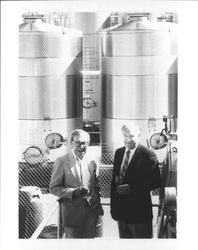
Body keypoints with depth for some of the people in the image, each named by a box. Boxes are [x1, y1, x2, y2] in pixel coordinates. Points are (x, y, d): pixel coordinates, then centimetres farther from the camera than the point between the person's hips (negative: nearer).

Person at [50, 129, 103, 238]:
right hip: (72, 212, -4)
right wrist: (73, 192, -19)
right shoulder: (62, 161, -5)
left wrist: (97, 206, 3)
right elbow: (53, 188, -6)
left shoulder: (92, 163, 10)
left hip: (91, 212, 4)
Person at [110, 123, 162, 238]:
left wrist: (131, 188, -20)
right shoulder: (118, 152, 9)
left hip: (139, 211, -6)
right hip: (120, 210, 6)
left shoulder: (148, 155, -11)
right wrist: (113, 206, 6)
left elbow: (156, 182, -14)